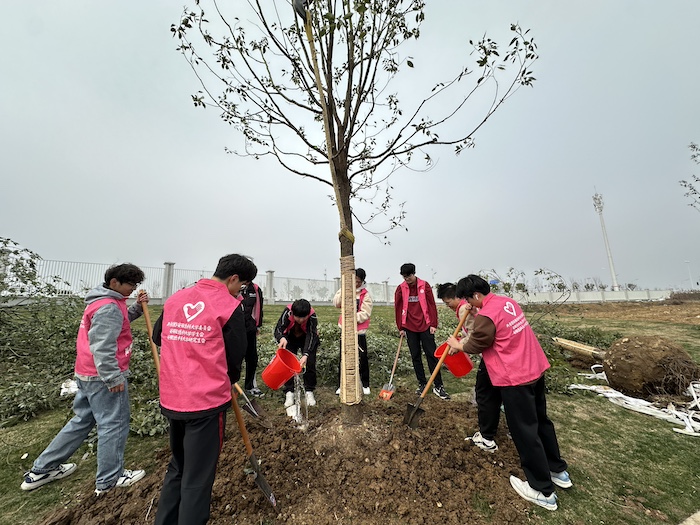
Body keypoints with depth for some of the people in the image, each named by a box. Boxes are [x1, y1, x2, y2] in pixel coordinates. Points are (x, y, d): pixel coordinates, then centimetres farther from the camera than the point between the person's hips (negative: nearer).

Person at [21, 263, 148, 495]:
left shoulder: (103, 301, 9)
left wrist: (137, 307, 3)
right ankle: (109, 479, 19)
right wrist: (114, 378, -21)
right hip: (102, 376, -10)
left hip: (87, 374, 10)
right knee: (113, 424, 4)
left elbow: (117, 323, 18)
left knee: (82, 421, 23)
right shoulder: (109, 307, -24)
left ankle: (41, 470, 34)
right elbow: (102, 348, -26)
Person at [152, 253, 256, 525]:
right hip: (207, 400, -6)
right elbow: (235, 356, -9)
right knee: (198, 477, 10)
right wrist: (229, 382, 10)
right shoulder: (230, 307, -14)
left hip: (171, 399, 7)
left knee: (177, 467, 26)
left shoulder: (174, 298, 3)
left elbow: (158, 337, 16)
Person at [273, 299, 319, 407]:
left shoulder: (312, 316, -36)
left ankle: (309, 391, 9)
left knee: (310, 364, -8)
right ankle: (289, 392, 6)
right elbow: (278, 329, -35)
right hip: (290, 339, 1)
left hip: (307, 339, -1)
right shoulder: (287, 312, -34)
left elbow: (311, 336, -37)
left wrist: (306, 355, -50)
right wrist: (281, 338, -59)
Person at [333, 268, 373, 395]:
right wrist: (342, 293, -21)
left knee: (363, 358, 6)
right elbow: (336, 303, -6)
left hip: (360, 331, -2)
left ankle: (365, 385, 24)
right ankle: (341, 385, 22)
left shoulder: (365, 295, -6)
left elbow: (365, 313, -12)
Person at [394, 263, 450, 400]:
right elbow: (398, 308, 4)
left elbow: (432, 305, -2)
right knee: (415, 356, 9)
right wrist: (401, 327, 4)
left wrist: (433, 324, -5)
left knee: (432, 355, 2)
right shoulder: (401, 288, 0)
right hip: (410, 328, 2)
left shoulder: (424, 285, -3)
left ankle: (438, 386, 11)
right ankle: (422, 383, 23)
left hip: (425, 326, -1)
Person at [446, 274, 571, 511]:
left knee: (524, 431, 8)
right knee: (540, 421, 25)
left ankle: (543, 490, 23)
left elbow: (476, 345, -9)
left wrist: (458, 345, 7)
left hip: (515, 378, -9)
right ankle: (558, 470, 43)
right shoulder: (508, 302, 5)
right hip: (535, 368, 9)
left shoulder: (485, 315, -23)